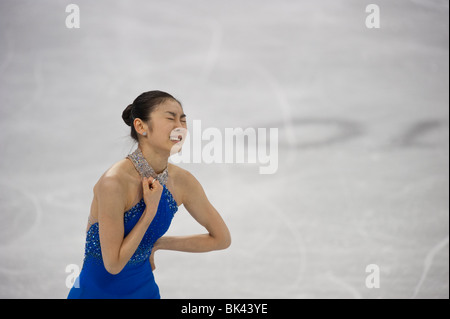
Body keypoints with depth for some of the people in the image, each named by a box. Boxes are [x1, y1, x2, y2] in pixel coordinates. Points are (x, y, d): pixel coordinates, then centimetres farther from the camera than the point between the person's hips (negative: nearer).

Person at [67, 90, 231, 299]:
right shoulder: (114, 182, -25)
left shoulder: (182, 181, -8)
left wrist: (158, 243, 0)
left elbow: (221, 238, 5)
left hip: (146, 289, 5)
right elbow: (113, 264, -22)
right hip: (97, 291, -5)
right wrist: (150, 211, -22)